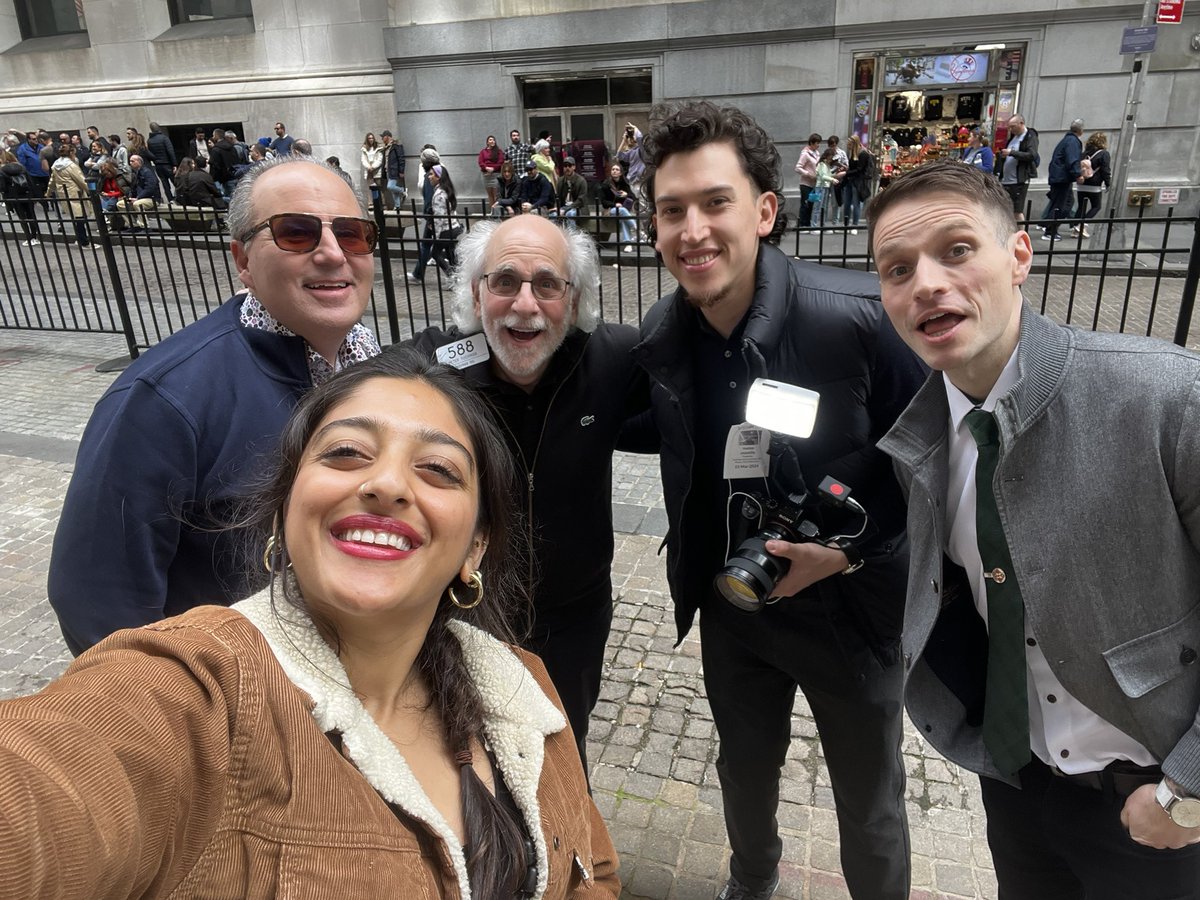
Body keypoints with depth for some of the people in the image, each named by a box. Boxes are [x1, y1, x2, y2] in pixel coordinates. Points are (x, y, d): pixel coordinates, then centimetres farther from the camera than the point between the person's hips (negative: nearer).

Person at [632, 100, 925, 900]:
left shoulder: (860, 314, -25)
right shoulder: (661, 336, -11)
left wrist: (849, 549, -21)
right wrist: (695, 570, -2)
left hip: (854, 606, -4)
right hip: (730, 604, 4)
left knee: (869, 801, 20)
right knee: (745, 768, 28)